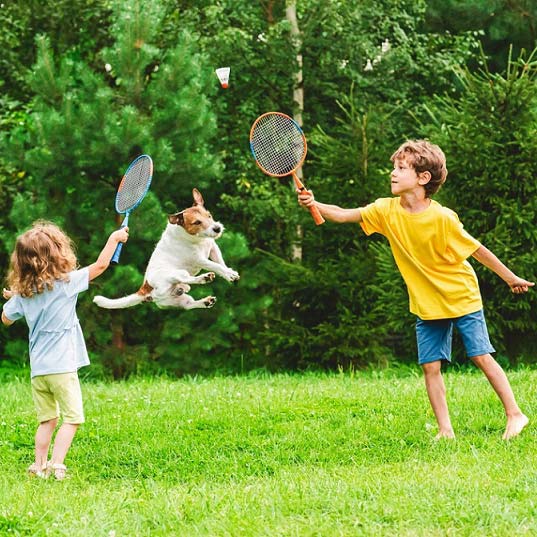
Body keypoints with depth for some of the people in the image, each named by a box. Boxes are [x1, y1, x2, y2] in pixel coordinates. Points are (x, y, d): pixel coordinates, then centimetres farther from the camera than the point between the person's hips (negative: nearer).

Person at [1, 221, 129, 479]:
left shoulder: (22, 293, 4)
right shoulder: (66, 283, -9)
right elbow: (100, 265, -2)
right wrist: (114, 238, 9)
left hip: (37, 369, 5)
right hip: (62, 367, -5)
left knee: (47, 420, 14)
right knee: (72, 418, 0)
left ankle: (39, 466, 10)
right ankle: (56, 464, -12)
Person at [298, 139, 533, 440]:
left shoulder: (442, 217, -21)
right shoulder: (387, 210, -8)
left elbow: (477, 249, -12)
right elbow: (343, 215, -9)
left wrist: (510, 278, -4)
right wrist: (314, 204, -27)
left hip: (462, 298, -5)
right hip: (427, 305, 5)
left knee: (482, 357, -5)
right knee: (431, 366, 0)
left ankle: (515, 415, 4)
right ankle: (445, 430, 6)